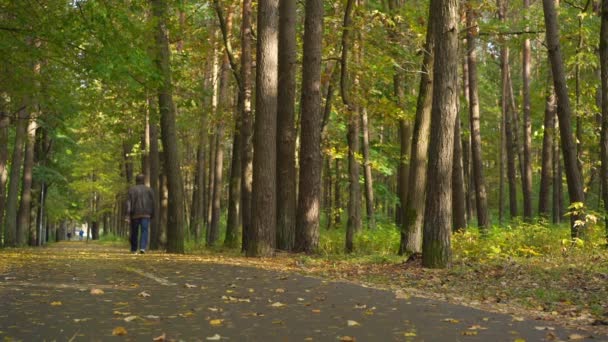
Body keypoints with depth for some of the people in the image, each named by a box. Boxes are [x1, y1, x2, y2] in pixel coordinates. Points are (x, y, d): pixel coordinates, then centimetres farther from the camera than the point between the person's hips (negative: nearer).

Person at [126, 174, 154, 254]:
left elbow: (129, 202, -8)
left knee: (134, 232, 11)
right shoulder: (149, 190, 7)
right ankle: (142, 247, -24)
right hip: (146, 214, 0)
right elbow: (152, 203, 6)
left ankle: (134, 249, 19)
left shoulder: (132, 189, 1)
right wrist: (152, 214, 14)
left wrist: (128, 214, -12)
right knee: (144, 231, -6)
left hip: (135, 214, 0)